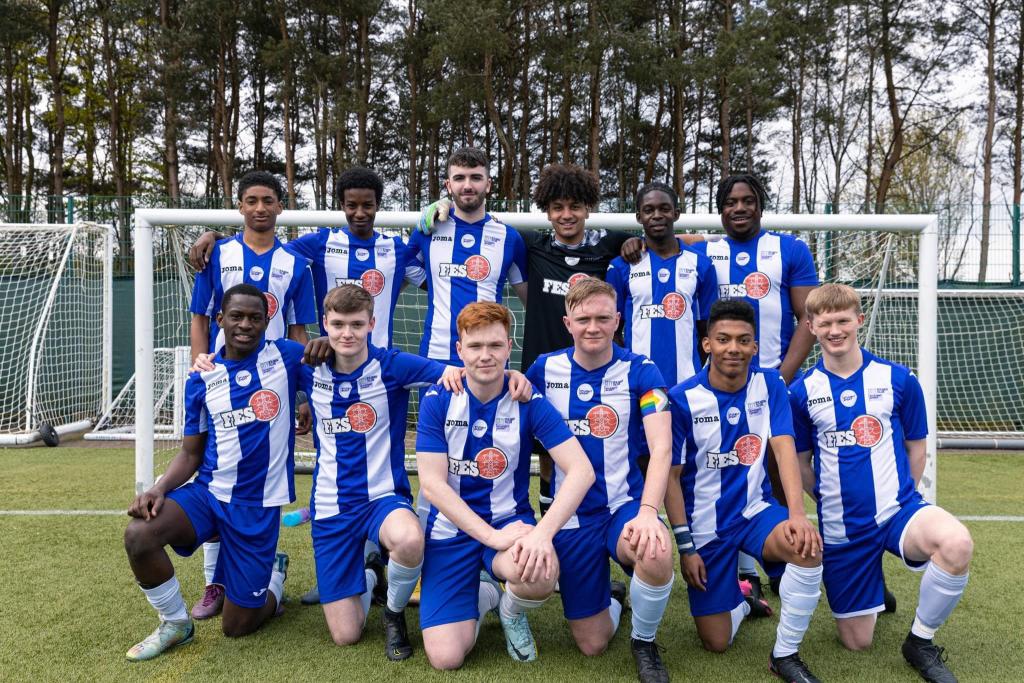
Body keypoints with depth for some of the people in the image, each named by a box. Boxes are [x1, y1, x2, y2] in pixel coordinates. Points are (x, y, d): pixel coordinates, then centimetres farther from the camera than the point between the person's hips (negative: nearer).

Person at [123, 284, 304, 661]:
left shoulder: (286, 357, -6)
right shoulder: (201, 380, 2)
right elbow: (191, 453, 6)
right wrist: (159, 488, -12)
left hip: (258, 506, -2)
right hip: (208, 493, 3)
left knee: (237, 627, 4)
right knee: (138, 536, -28)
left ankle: (274, 571, 40)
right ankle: (175, 623, 2)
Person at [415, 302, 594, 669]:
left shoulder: (528, 401, -10)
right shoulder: (438, 400, -9)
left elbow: (581, 470, -18)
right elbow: (432, 484, -14)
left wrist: (543, 532, -33)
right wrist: (491, 536, -23)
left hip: (510, 520, 0)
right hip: (451, 528, 0)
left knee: (538, 572, -36)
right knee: (445, 657, -14)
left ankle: (512, 610, 4)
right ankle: (481, 594, 21)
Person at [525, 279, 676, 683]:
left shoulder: (640, 371, -9)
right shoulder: (546, 368, -2)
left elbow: (661, 447, -20)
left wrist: (648, 511, -34)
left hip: (625, 504, -1)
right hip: (571, 516, 2)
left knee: (656, 555, -37)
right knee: (591, 645, 3)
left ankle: (645, 641, -3)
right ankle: (611, 599, 42)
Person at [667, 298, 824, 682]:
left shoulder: (769, 385, -5)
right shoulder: (682, 398, -13)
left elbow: (784, 448, -16)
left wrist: (797, 513, -31)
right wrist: (685, 547, -10)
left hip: (755, 510, 2)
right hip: (705, 525, -1)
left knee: (808, 547, -32)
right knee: (716, 644, 0)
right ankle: (740, 599, 37)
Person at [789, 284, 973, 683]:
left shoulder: (898, 379, -3)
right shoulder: (801, 392, -4)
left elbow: (916, 447, 8)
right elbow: (800, 463, 6)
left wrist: (900, 500, 8)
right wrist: (833, 500, 5)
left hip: (897, 509, 0)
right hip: (841, 527, 0)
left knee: (956, 543, -35)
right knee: (857, 642, 6)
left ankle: (921, 640, -7)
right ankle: (871, 589, 42)